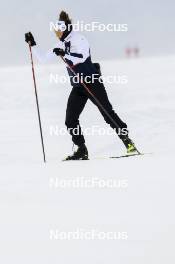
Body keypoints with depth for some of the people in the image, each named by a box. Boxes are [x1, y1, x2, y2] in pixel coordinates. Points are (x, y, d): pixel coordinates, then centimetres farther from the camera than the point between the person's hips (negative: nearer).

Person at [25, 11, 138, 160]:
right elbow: (43, 58, 17)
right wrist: (32, 45, 9)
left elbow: (82, 57, -27)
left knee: (108, 113, -7)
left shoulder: (78, 39, -10)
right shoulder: (61, 45, 12)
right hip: (78, 87, 7)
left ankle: (127, 141, 1)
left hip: (92, 83, -7)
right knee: (70, 120, -2)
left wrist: (64, 54, -33)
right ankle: (82, 150, 4)